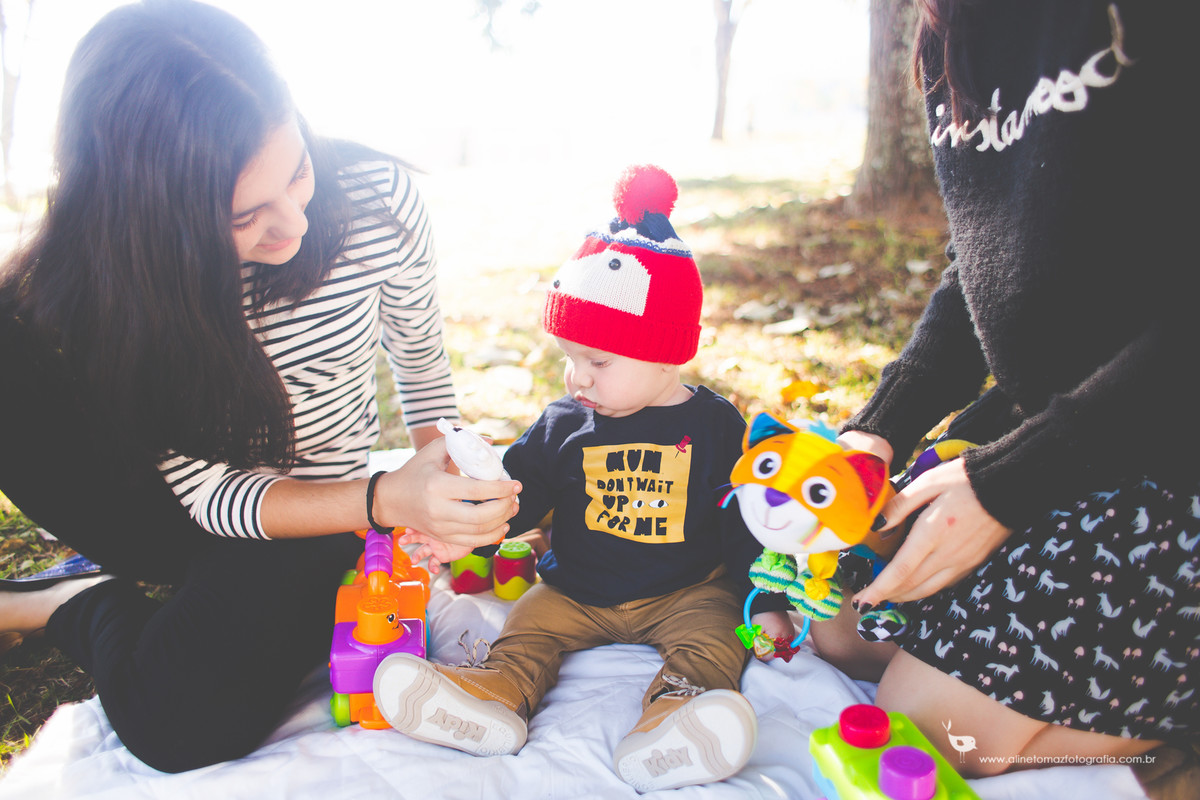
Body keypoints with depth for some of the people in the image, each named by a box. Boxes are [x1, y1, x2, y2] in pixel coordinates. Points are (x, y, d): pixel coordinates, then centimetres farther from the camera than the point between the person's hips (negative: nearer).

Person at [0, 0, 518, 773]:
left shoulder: (374, 198, -22)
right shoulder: (103, 275, -22)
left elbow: (422, 361, -2)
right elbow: (207, 490, -19)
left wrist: (442, 500, -1)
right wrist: (385, 501, -34)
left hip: (311, 516, 0)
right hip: (192, 513, 1)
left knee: (183, 723, -24)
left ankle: (80, 608, 8)